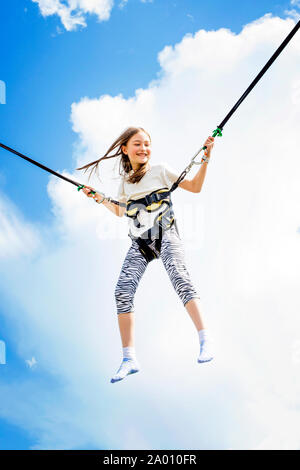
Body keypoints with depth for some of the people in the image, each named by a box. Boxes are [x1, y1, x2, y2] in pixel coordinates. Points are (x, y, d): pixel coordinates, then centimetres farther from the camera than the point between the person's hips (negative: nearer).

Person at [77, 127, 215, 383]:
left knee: (180, 277, -29)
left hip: (164, 231, -4)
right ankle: (129, 359, -7)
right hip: (139, 239, 4)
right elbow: (120, 210, 33)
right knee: (123, 291, -12)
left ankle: (205, 340, -31)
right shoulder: (125, 181, 19)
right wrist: (98, 197, 25)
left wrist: (206, 159, -2)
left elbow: (195, 187, 8)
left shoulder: (160, 170, 8)